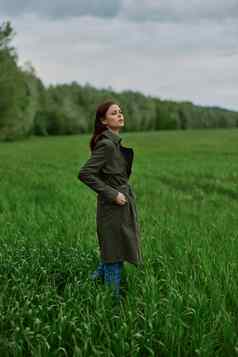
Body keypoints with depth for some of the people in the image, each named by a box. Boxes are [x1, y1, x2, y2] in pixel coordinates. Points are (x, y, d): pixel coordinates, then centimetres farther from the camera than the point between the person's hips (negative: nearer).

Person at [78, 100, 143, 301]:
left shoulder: (117, 142, 10)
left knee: (114, 253, 19)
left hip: (125, 203, 9)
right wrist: (111, 194, -20)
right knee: (114, 254, 2)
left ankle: (96, 281, 35)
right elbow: (84, 174, -24)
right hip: (113, 207, -9)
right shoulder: (106, 144, -19)